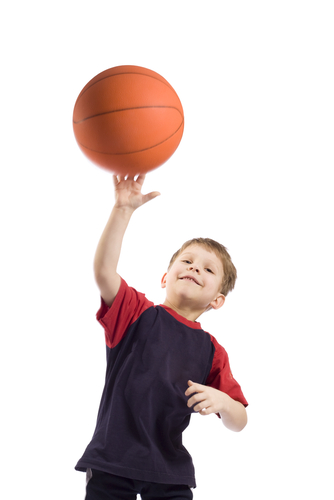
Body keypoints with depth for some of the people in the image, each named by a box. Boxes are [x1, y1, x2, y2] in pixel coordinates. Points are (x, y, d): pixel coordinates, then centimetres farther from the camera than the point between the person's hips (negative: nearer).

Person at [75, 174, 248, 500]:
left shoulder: (212, 352, 4)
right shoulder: (137, 312, 0)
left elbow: (238, 422, 7)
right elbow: (103, 271, -19)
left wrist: (221, 402, -16)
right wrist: (123, 209, -26)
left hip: (170, 472, 2)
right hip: (111, 460, -1)